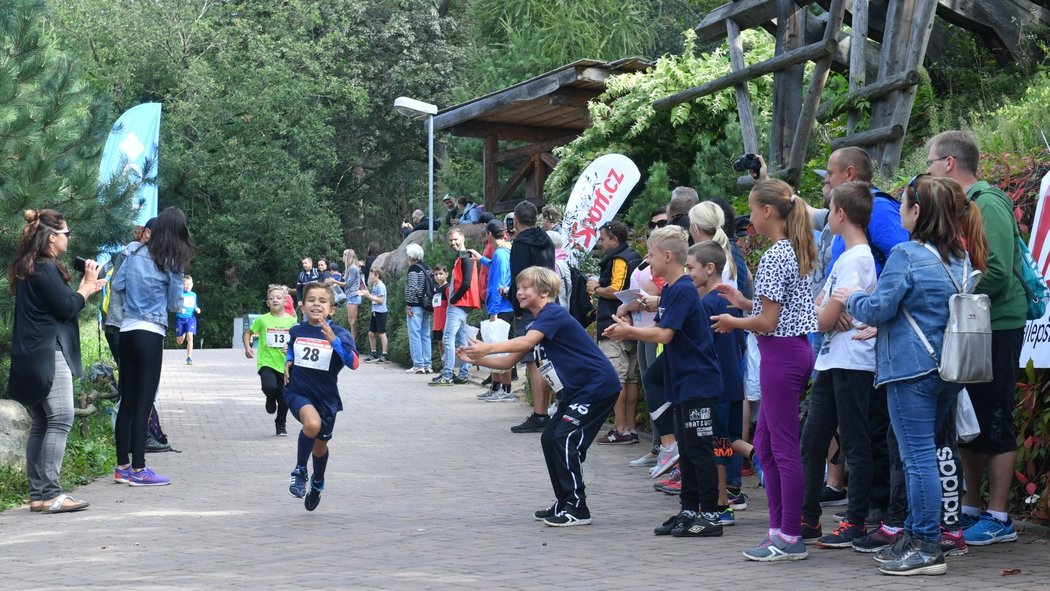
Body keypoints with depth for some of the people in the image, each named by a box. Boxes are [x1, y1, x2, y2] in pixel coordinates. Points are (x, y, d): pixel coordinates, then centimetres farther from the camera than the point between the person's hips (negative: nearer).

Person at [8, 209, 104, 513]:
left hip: (32, 356, 10)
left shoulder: (28, 268, 18)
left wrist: (85, 289, 20)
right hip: (48, 353, -10)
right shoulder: (45, 268, -13)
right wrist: (87, 285, -1)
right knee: (60, 420, -13)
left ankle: (37, 494, 8)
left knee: (42, 424, 9)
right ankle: (50, 494, -18)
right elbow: (66, 308, -15)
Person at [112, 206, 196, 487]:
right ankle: (138, 470, -4)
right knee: (143, 402, -4)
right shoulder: (171, 263, -8)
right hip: (150, 334, -5)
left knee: (127, 400, 10)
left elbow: (117, 285, 8)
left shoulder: (135, 252, 5)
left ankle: (122, 466, 14)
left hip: (126, 330, 6)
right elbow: (175, 305, -1)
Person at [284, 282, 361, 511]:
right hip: (297, 391, -1)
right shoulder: (296, 331, -3)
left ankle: (317, 483, 49)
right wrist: (288, 362, 3)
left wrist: (334, 339, -35)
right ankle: (300, 472, -9)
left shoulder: (339, 334, -11)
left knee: (320, 445, 16)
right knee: (312, 423, -32)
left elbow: (354, 363, -26)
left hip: (326, 396, 1)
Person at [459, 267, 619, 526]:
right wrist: (476, 358, 1)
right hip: (576, 391, 10)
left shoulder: (553, 314, -14)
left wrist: (487, 348, -34)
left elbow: (526, 342, -31)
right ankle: (564, 503, 18)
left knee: (565, 439, -14)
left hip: (597, 386, -10)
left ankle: (577, 508, -9)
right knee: (550, 438, 9)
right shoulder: (536, 325, 16)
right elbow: (508, 362, 14)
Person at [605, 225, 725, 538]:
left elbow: (664, 335, -21)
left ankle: (710, 516, -3)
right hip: (683, 383, 10)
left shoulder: (683, 290, -17)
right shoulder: (670, 290, 13)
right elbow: (663, 331, 16)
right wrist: (629, 331, 4)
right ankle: (689, 510, 21)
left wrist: (629, 331, -10)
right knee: (687, 450, 14)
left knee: (700, 449, -6)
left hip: (698, 382, -10)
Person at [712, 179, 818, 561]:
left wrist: (733, 322, -1)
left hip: (781, 354, -10)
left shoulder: (773, 257, -16)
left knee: (784, 447, -4)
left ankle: (790, 539, 1)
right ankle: (780, 527, 18)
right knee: (764, 443, 15)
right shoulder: (795, 253, 13)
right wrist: (744, 303, 14)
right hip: (796, 350, 10)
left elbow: (767, 322, -17)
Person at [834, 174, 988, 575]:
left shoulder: (906, 255, -13)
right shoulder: (961, 256, 10)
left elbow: (878, 308, -13)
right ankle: (916, 536, 22)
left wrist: (852, 299, 10)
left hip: (912, 368, -8)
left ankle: (927, 549, -4)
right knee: (922, 455, 17)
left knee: (918, 457, -5)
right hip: (950, 368, 8)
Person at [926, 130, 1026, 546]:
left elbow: (997, 272, -23)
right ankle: (971, 508, 23)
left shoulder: (987, 205, -15)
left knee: (995, 425, -4)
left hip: (995, 329, -9)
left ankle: (999, 518, 2)